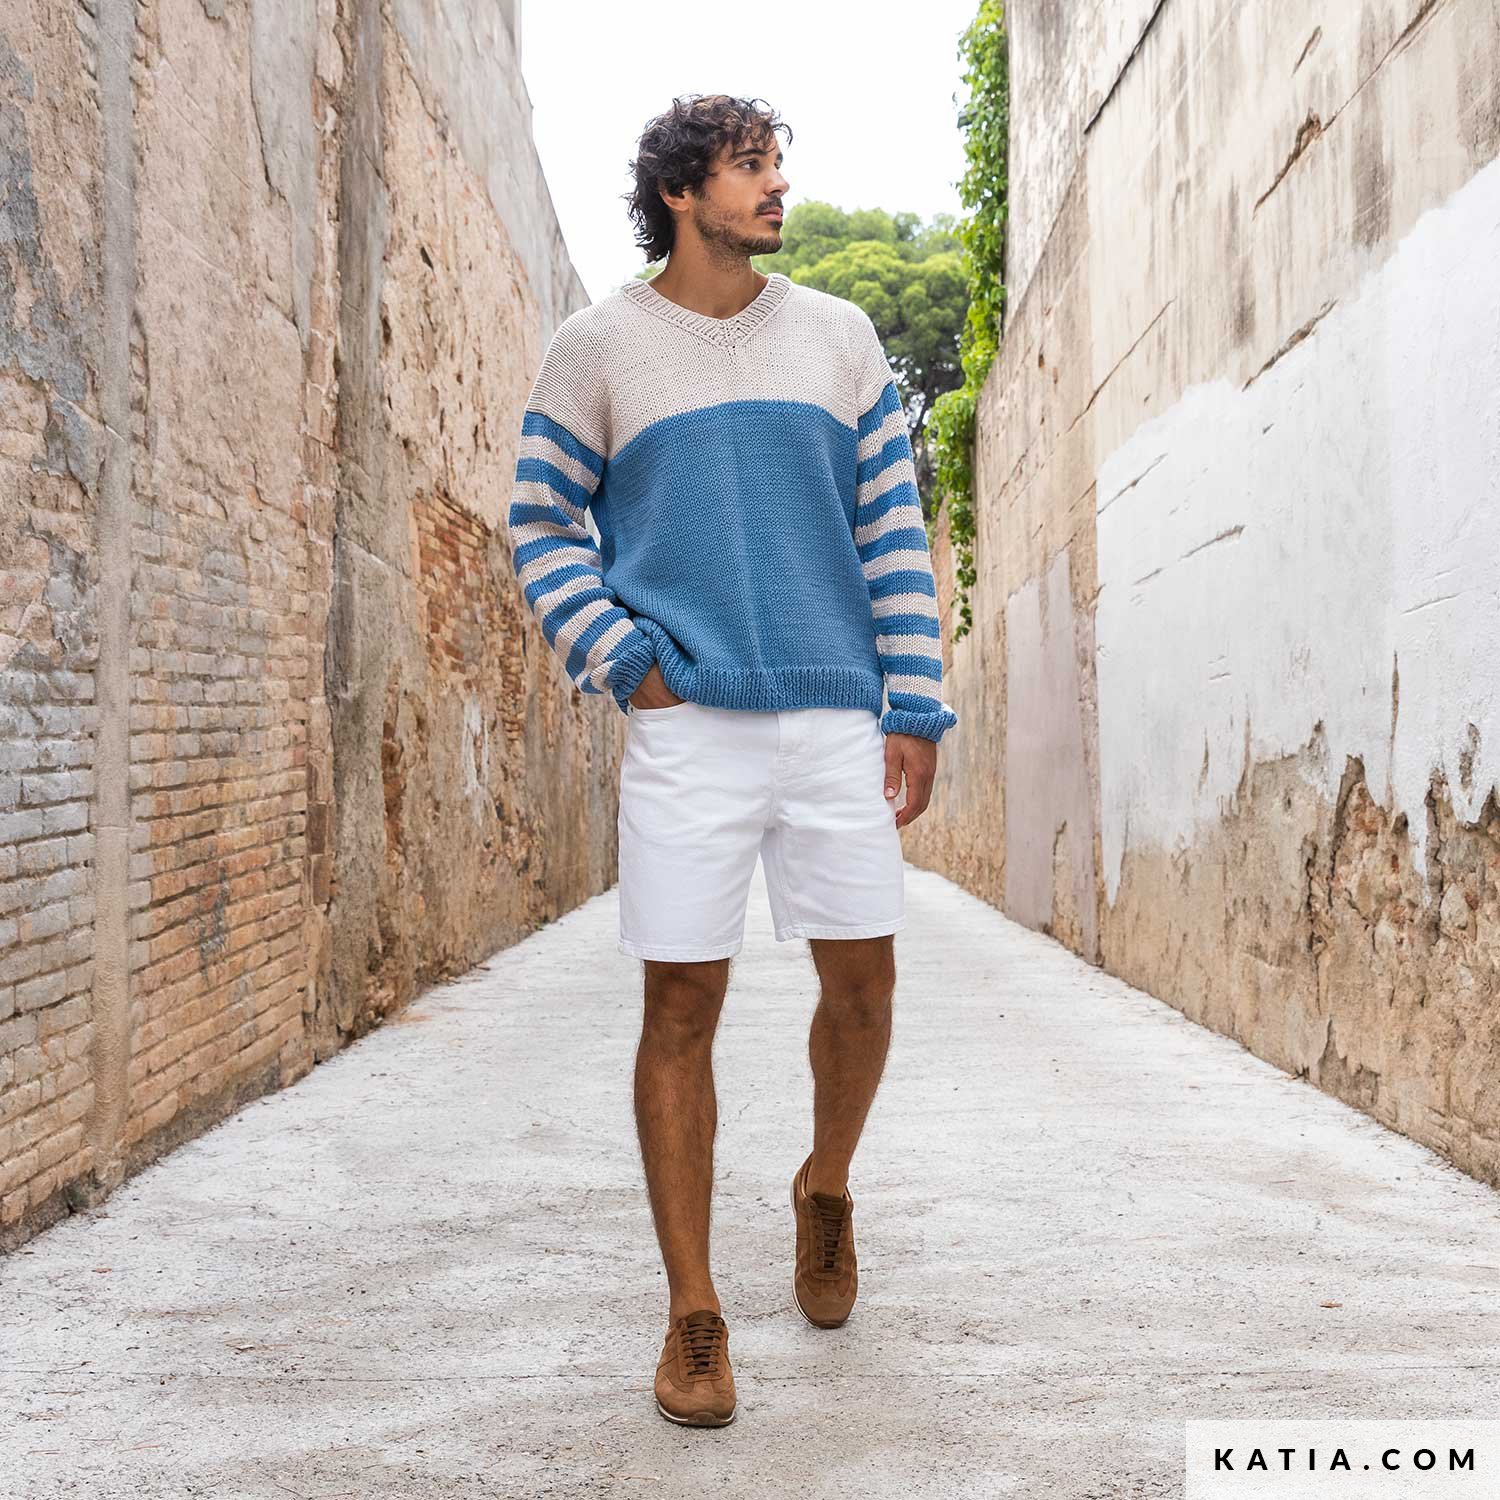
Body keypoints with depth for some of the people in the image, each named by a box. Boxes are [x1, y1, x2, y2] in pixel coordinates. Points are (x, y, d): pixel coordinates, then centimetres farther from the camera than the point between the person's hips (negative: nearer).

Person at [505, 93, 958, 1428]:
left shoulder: (839, 336, 10)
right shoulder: (600, 346, 5)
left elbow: (894, 527, 9)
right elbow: (542, 524, 8)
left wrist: (915, 706, 3)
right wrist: (622, 658, -6)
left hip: (838, 717, 2)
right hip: (686, 725, -2)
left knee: (862, 980, 5)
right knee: (683, 1006, -1)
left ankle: (827, 1189, 35)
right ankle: (694, 1316, 11)